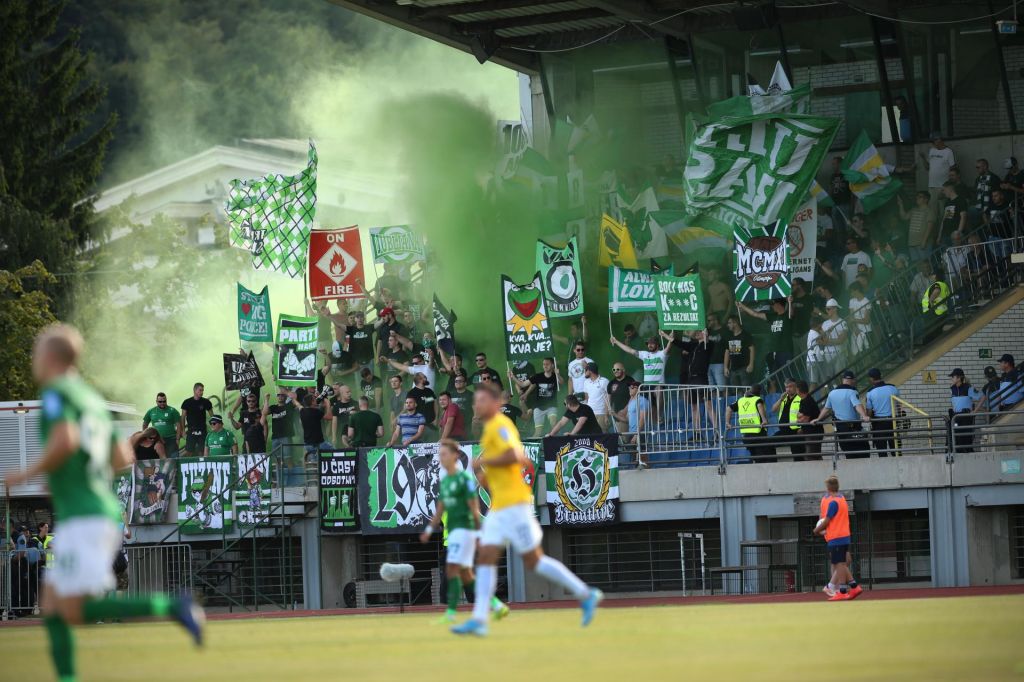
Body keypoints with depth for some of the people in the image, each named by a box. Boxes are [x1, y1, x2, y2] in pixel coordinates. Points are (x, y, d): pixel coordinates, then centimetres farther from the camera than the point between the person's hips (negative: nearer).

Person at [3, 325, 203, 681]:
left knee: (75, 611, -11)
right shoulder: (93, 399, 19)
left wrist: (29, 473, -11)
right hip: (106, 512, 9)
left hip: (82, 518, -9)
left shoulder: (56, 394, -6)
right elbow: (122, 458, 20)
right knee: (52, 608, 8)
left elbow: (66, 440, -24)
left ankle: (170, 608, -19)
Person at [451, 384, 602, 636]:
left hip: (513, 505, -10)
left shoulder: (499, 426, -10)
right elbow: (523, 460, 26)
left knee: (533, 560, -5)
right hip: (499, 508, 10)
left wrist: (483, 462, -14)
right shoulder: (492, 428, 19)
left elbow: (514, 456, -26)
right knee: (485, 558, -1)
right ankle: (479, 619, -6)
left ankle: (585, 594, 4)